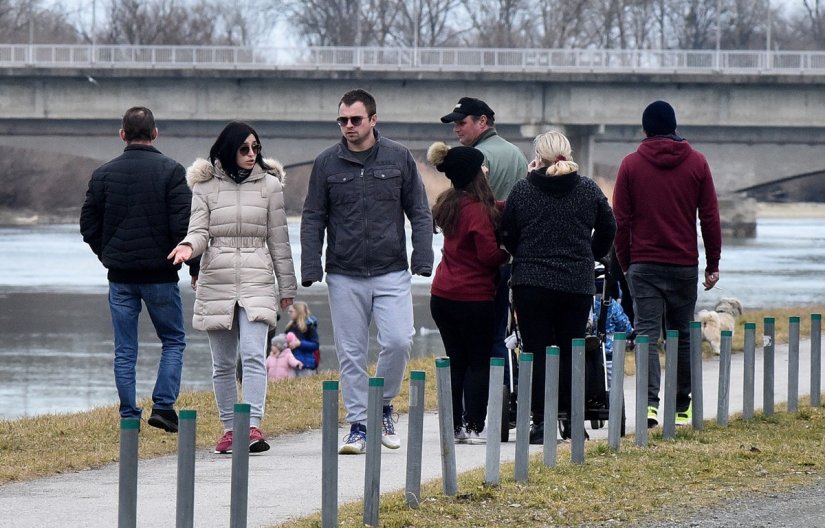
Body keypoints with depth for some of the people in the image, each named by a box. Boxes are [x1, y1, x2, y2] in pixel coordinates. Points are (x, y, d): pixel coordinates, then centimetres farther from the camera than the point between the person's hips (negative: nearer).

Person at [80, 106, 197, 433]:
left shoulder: (103, 174, 3)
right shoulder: (170, 171, -6)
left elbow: (88, 225, 7)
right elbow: (184, 224, -11)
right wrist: (195, 267, -2)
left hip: (120, 276, 3)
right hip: (160, 273, -2)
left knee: (125, 351, 7)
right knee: (173, 341, 10)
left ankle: (129, 416, 4)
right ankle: (163, 405, -3)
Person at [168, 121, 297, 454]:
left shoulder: (269, 185, 7)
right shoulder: (206, 187, 6)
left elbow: (278, 239, 9)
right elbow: (200, 231, 2)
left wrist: (287, 286, 12)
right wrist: (188, 246, -22)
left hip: (257, 281, -1)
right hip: (216, 281, 1)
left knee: (253, 355, -17)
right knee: (223, 363, 6)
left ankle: (253, 427, -23)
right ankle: (229, 428, 14)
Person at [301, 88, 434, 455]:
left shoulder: (399, 159, 4)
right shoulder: (327, 163, 5)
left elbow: (420, 213, 7)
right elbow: (312, 219, 7)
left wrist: (423, 259, -4)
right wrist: (311, 269, -3)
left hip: (391, 273, -1)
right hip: (344, 276, 1)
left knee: (398, 341, -12)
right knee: (351, 353, 1)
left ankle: (383, 405, 11)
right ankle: (358, 425, 8)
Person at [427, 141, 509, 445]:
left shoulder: (448, 206, 8)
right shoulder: (477, 209, -15)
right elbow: (489, 255, -17)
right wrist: (509, 251, 1)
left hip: (442, 295, 7)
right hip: (474, 297, -7)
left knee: (456, 361, 12)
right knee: (479, 363, 2)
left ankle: (454, 426, 11)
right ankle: (472, 428, 0)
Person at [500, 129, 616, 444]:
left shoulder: (522, 191, -3)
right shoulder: (589, 190, 3)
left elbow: (507, 236, 5)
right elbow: (608, 230, 15)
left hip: (531, 282, -2)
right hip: (578, 285, 2)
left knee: (537, 352, 2)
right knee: (571, 351, 11)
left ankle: (540, 421, -4)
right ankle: (570, 418, 12)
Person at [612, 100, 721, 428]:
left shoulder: (631, 164, 1)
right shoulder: (696, 163, 3)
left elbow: (621, 220, 1)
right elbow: (710, 217, 4)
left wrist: (625, 263, 9)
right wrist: (713, 263, 10)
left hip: (644, 264, -1)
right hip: (684, 265, 1)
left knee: (647, 333, -4)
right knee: (682, 335, 12)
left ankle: (650, 401, -21)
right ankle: (682, 407, 17)